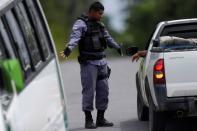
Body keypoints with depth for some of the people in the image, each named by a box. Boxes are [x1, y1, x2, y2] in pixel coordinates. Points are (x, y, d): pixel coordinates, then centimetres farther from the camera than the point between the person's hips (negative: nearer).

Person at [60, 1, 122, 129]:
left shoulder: (100, 25, 17)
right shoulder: (81, 24, -8)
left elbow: (108, 38, 33)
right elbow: (75, 37, -25)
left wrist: (118, 47, 46)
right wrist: (69, 49, -43)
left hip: (102, 61, 7)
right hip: (89, 63, -7)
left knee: (103, 90, 7)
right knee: (89, 90, -7)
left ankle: (101, 118, 16)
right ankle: (88, 120, -1)